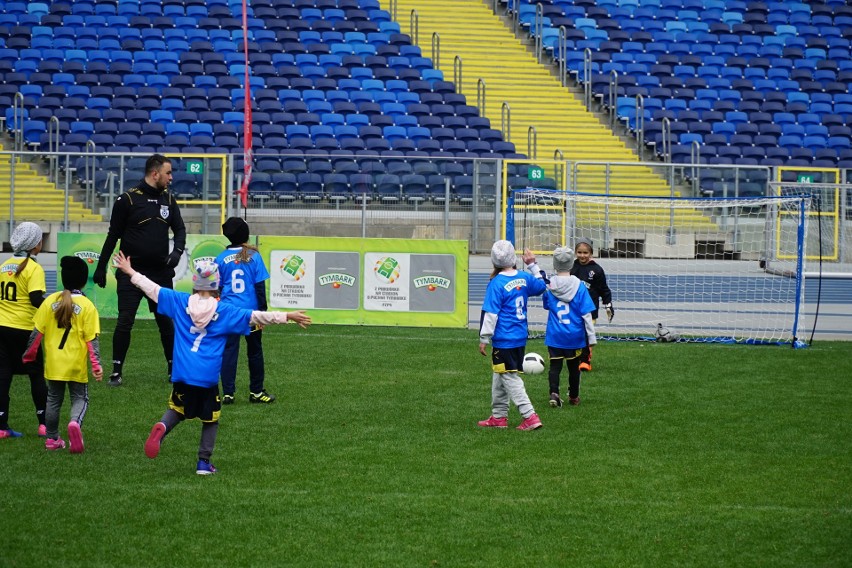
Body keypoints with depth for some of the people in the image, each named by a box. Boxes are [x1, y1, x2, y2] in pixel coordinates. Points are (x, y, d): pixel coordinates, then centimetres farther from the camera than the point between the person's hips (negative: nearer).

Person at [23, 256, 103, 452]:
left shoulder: (50, 301, -2)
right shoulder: (87, 306, -9)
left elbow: (37, 332, 2)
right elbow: (92, 339, -11)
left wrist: (29, 354, 13)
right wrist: (96, 364, -7)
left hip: (53, 362, 2)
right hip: (76, 365, -2)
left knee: (54, 399, 17)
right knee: (80, 398, 8)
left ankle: (52, 439, 21)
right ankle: (75, 422, -23)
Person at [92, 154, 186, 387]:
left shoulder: (168, 199, 7)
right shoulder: (128, 199, -7)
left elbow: (179, 229, 10)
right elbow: (113, 235, -2)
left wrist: (177, 251, -11)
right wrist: (101, 267, 0)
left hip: (160, 272, 4)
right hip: (131, 272, -4)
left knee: (166, 322, 9)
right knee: (124, 322, -5)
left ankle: (174, 368, 17)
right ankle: (116, 372, 1)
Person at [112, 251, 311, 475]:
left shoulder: (180, 302, 3)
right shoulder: (225, 311, -2)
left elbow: (153, 289, 11)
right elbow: (256, 317, -4)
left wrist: (131, 273, 23)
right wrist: (287, 316, -1)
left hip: (182, 373, 2)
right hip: (208, 376, -2)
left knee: (177, 409, 19)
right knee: (210, 419, 13)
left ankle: (162, 427, -13)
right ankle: (204, 462, 10)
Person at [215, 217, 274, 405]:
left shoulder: (221, 259, -1)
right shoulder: (254, 256, -5)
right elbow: (260, 286, -5)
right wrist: (262, 312, 2)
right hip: (251, 311, -1)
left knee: (228, 351, 2)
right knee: (255, 351, 12)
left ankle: (228, 393, -2)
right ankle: (256, 391, 19)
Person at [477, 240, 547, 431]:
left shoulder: (497, 284, -16)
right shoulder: (524, 278, 2)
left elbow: (490, 314, -16)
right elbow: (541, 285, 22)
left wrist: (484, 339, -10)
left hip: (504, 341, -7)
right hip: (520, 337, 7)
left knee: (510, 378, -3)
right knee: (499, 378, 19)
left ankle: (530, 416, -10)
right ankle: (499, 417, 25)